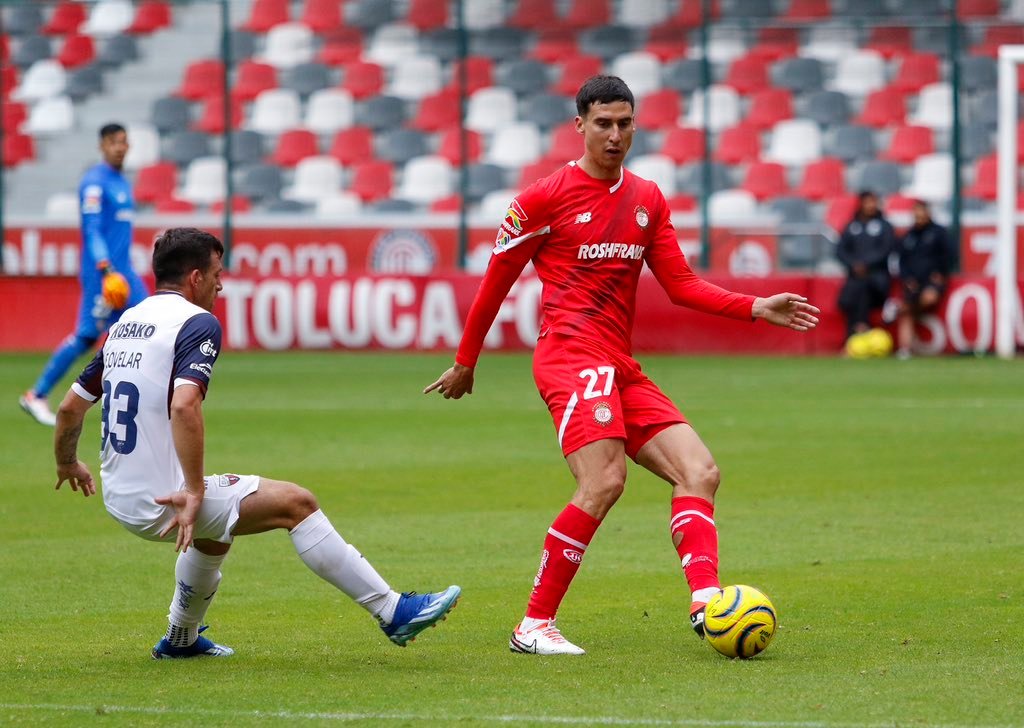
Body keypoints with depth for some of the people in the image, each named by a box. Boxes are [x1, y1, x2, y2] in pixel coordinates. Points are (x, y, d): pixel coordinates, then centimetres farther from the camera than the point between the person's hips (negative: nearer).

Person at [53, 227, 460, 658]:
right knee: (295, 503, -4)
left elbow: (70, 406, 19)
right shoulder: (197, 323, -10)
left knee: (219, 521, 35)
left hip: (119, 499, 8)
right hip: (161, 499, -8)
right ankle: (393, 611, -7)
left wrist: (67, 465, 38)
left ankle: (181, 639, 45)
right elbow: (183, 405, -26)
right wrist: (194, 493, -24)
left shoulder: (125, 323, 14)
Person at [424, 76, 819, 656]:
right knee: (604, 483, -24)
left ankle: (706, 602, -19)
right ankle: (535, 626, -18)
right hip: (571, 356, -8)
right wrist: (465, 363, 11)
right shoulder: (545, 198, -2)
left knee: (700, 472, -6)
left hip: (621, 368, 8)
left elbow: (681, 285, 15)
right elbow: (497, 280, 5)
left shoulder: (648, 200, 16)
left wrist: (756, 308, 2)